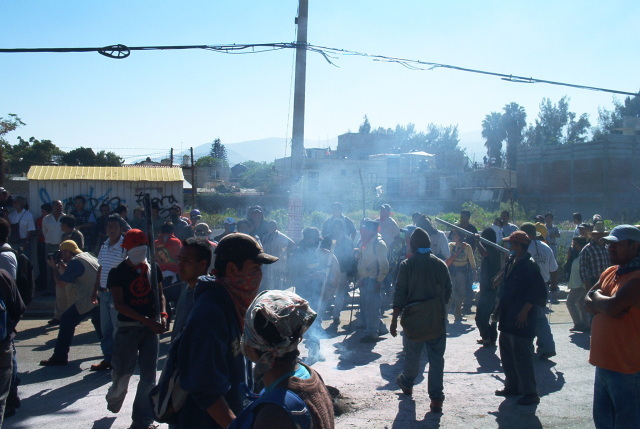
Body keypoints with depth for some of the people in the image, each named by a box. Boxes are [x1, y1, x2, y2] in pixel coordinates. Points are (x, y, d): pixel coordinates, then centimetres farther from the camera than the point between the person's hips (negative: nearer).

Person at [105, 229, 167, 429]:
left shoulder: (153, 268, 8)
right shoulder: (118, 272, -5)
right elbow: (119, 304, -11)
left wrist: (163, 315, -3)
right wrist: (146, 320, -18)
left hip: (151, 327, 3)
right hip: (128, 327, -3)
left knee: (149, 375, 4)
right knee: (123, 371, 4)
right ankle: (114, 400, 37)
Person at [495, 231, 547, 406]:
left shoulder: (529, 265, -16)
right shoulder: (511, 262, 11)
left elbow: (539, 292, -19)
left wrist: (525, 311, -19)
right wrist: (501, 306, 15)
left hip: (521, 319, -9)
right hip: (507, 317, 9)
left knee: (522, 355, -3)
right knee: (507, 352, 17)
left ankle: (530, 393, 7)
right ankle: (512, 386, 30)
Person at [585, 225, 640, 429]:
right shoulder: (610, 272, 11)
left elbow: (612, 307, -27)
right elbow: (587, 304, 8)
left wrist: (596, 297, -7)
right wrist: (605, 305, -12)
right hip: (604, 361, 9)